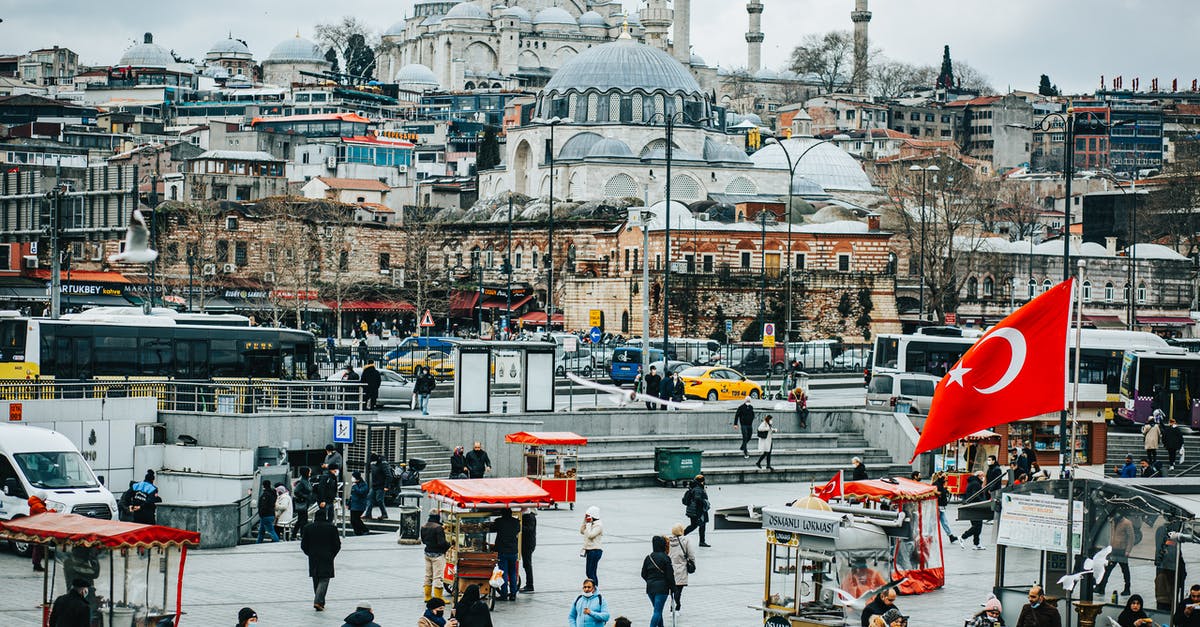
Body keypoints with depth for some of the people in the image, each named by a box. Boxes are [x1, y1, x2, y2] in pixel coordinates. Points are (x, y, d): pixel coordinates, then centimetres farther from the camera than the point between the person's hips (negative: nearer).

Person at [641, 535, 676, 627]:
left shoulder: (648, 558, 3)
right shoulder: (665, 558, -12)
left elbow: (643, 574, 9)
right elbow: (670, 575, -11)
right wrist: (672, 587, 0)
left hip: (650, 587, 6)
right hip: (662, 588, -6)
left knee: (657, 610, 19)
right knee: (657, 612, -7)